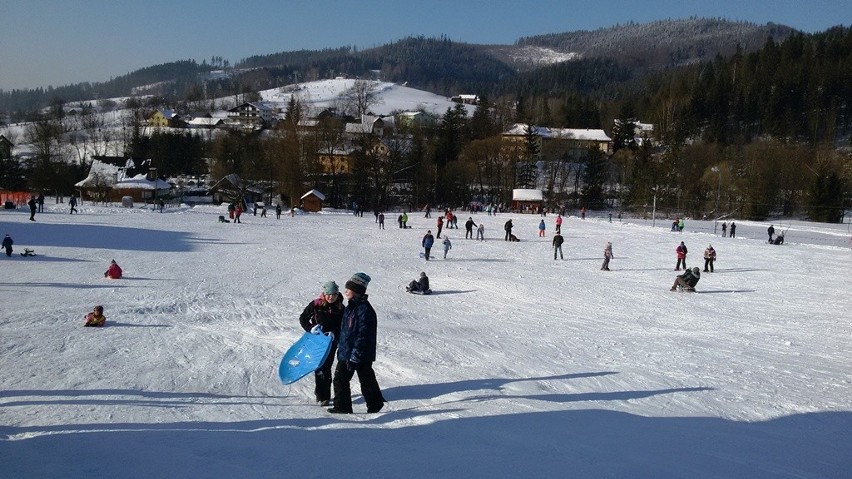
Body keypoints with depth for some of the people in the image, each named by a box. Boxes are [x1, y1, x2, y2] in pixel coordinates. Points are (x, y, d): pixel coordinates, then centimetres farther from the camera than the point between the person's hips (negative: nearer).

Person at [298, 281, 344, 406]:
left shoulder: (340, 308, -4)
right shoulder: (315, 305, -9)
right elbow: (303, 318, 1)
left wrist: (334, 333, -17)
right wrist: (311, 329, -14)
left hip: (331, 341, 1)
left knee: (325, 367, -1)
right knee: (320, 367, 1)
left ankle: (321, 394, 10)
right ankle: (323, 396, 10)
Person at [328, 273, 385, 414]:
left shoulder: (364, 309, -21)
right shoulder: (351, 307, 10)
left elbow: (363, 335, -24)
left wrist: (355, 356, -24)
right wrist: (341, 347, 23)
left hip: (361, 355, -9)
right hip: (346, 352, 9)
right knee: (340, 379, 12)